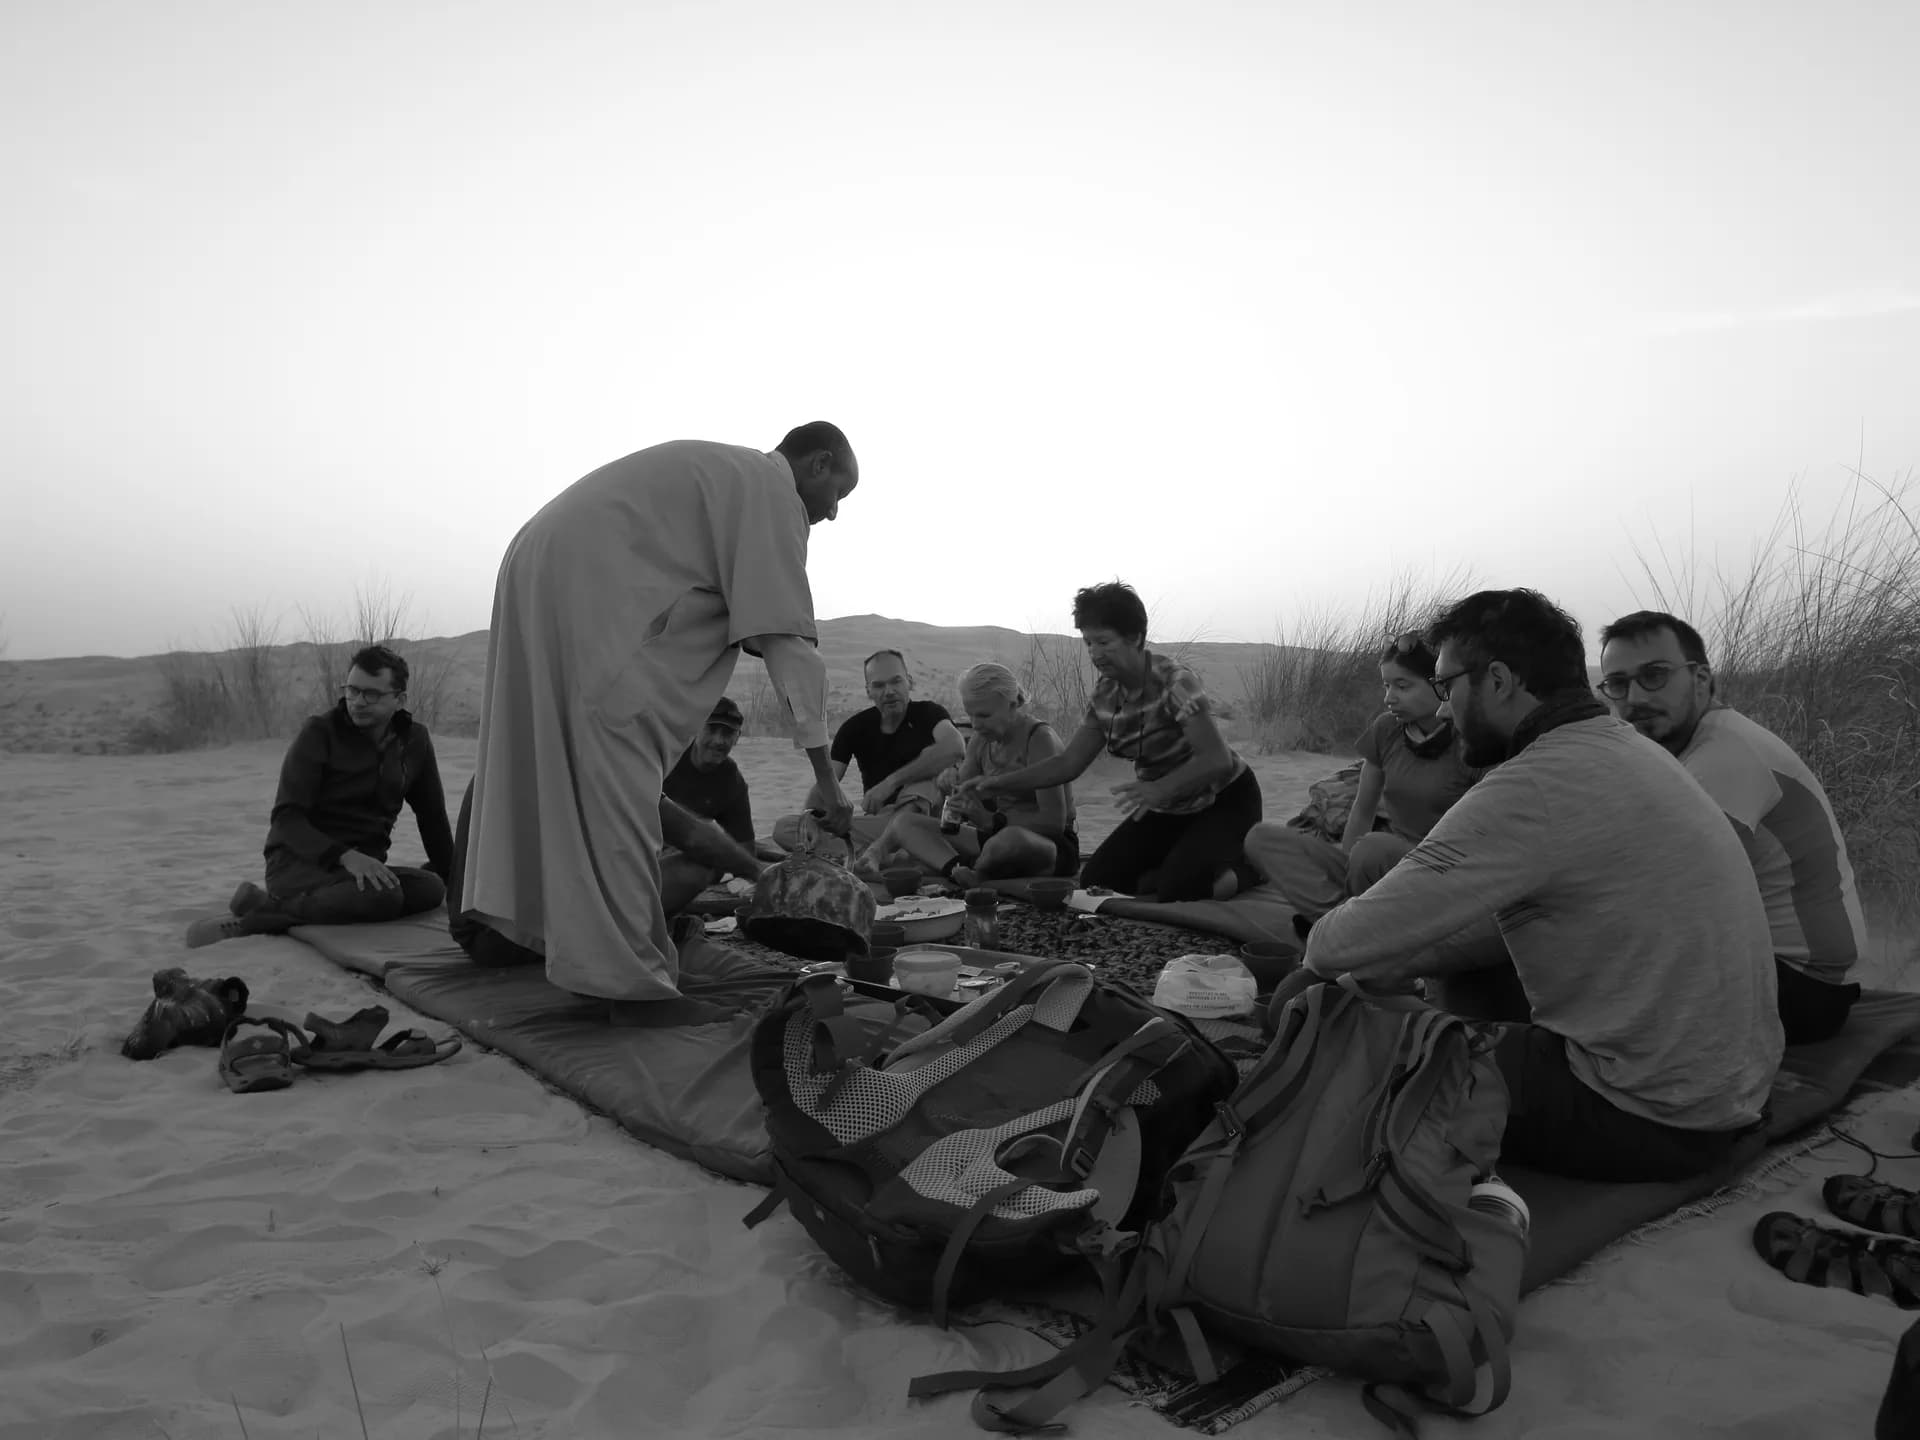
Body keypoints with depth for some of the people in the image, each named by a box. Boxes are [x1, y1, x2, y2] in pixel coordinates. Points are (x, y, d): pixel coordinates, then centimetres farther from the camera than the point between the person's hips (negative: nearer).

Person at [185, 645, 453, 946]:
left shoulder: (414, 741, 8)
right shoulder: (319, 732, -5)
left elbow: (433, 817, 18)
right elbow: (286, 817, -12)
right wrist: (344, 856, -29)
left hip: (364, 868, 6)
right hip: (300, 862, -6)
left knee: (430, 887, -28)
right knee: (383, 896, -36)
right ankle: (261, 909, -20)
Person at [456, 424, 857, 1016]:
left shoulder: (717, 470, 24)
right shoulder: (773, 491, -4)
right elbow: (786, 636, -12)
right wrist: (826, 775, -11)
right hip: (591, 590, -10)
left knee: (569, 775, 11)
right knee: (618, 792, -9)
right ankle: (629, 977, -6)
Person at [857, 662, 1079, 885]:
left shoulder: (1039, 738, -15)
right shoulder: (982, 740, 8)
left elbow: (1054, 822, -22)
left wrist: (990, 820, -28)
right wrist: (951, 782, -10)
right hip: (1000, 837, 7)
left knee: (1013, 838, -44)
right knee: (904, 821, -4)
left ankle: (971, 873, -12)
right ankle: (959, 870, -31)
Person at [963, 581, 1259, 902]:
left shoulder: (1175, 682, -24)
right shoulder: (1105, 694, -5)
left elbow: (1217, 761, -30)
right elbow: (1068, 763, -1)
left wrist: (1159, 789, -45)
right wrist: (1000, 783, -12)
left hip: (1223, 802, -6)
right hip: (1169, 809, 6)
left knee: (1175, 888, -28)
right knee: (1097, 880, -6)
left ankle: (1241, 870, 2)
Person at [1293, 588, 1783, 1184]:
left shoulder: (1535, 788, -24)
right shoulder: (1627, 749, 8)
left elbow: (1343, 946, -23)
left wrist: (1321, 959, -1)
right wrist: (1417, 962, 6)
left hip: (1651, 1122, -9)